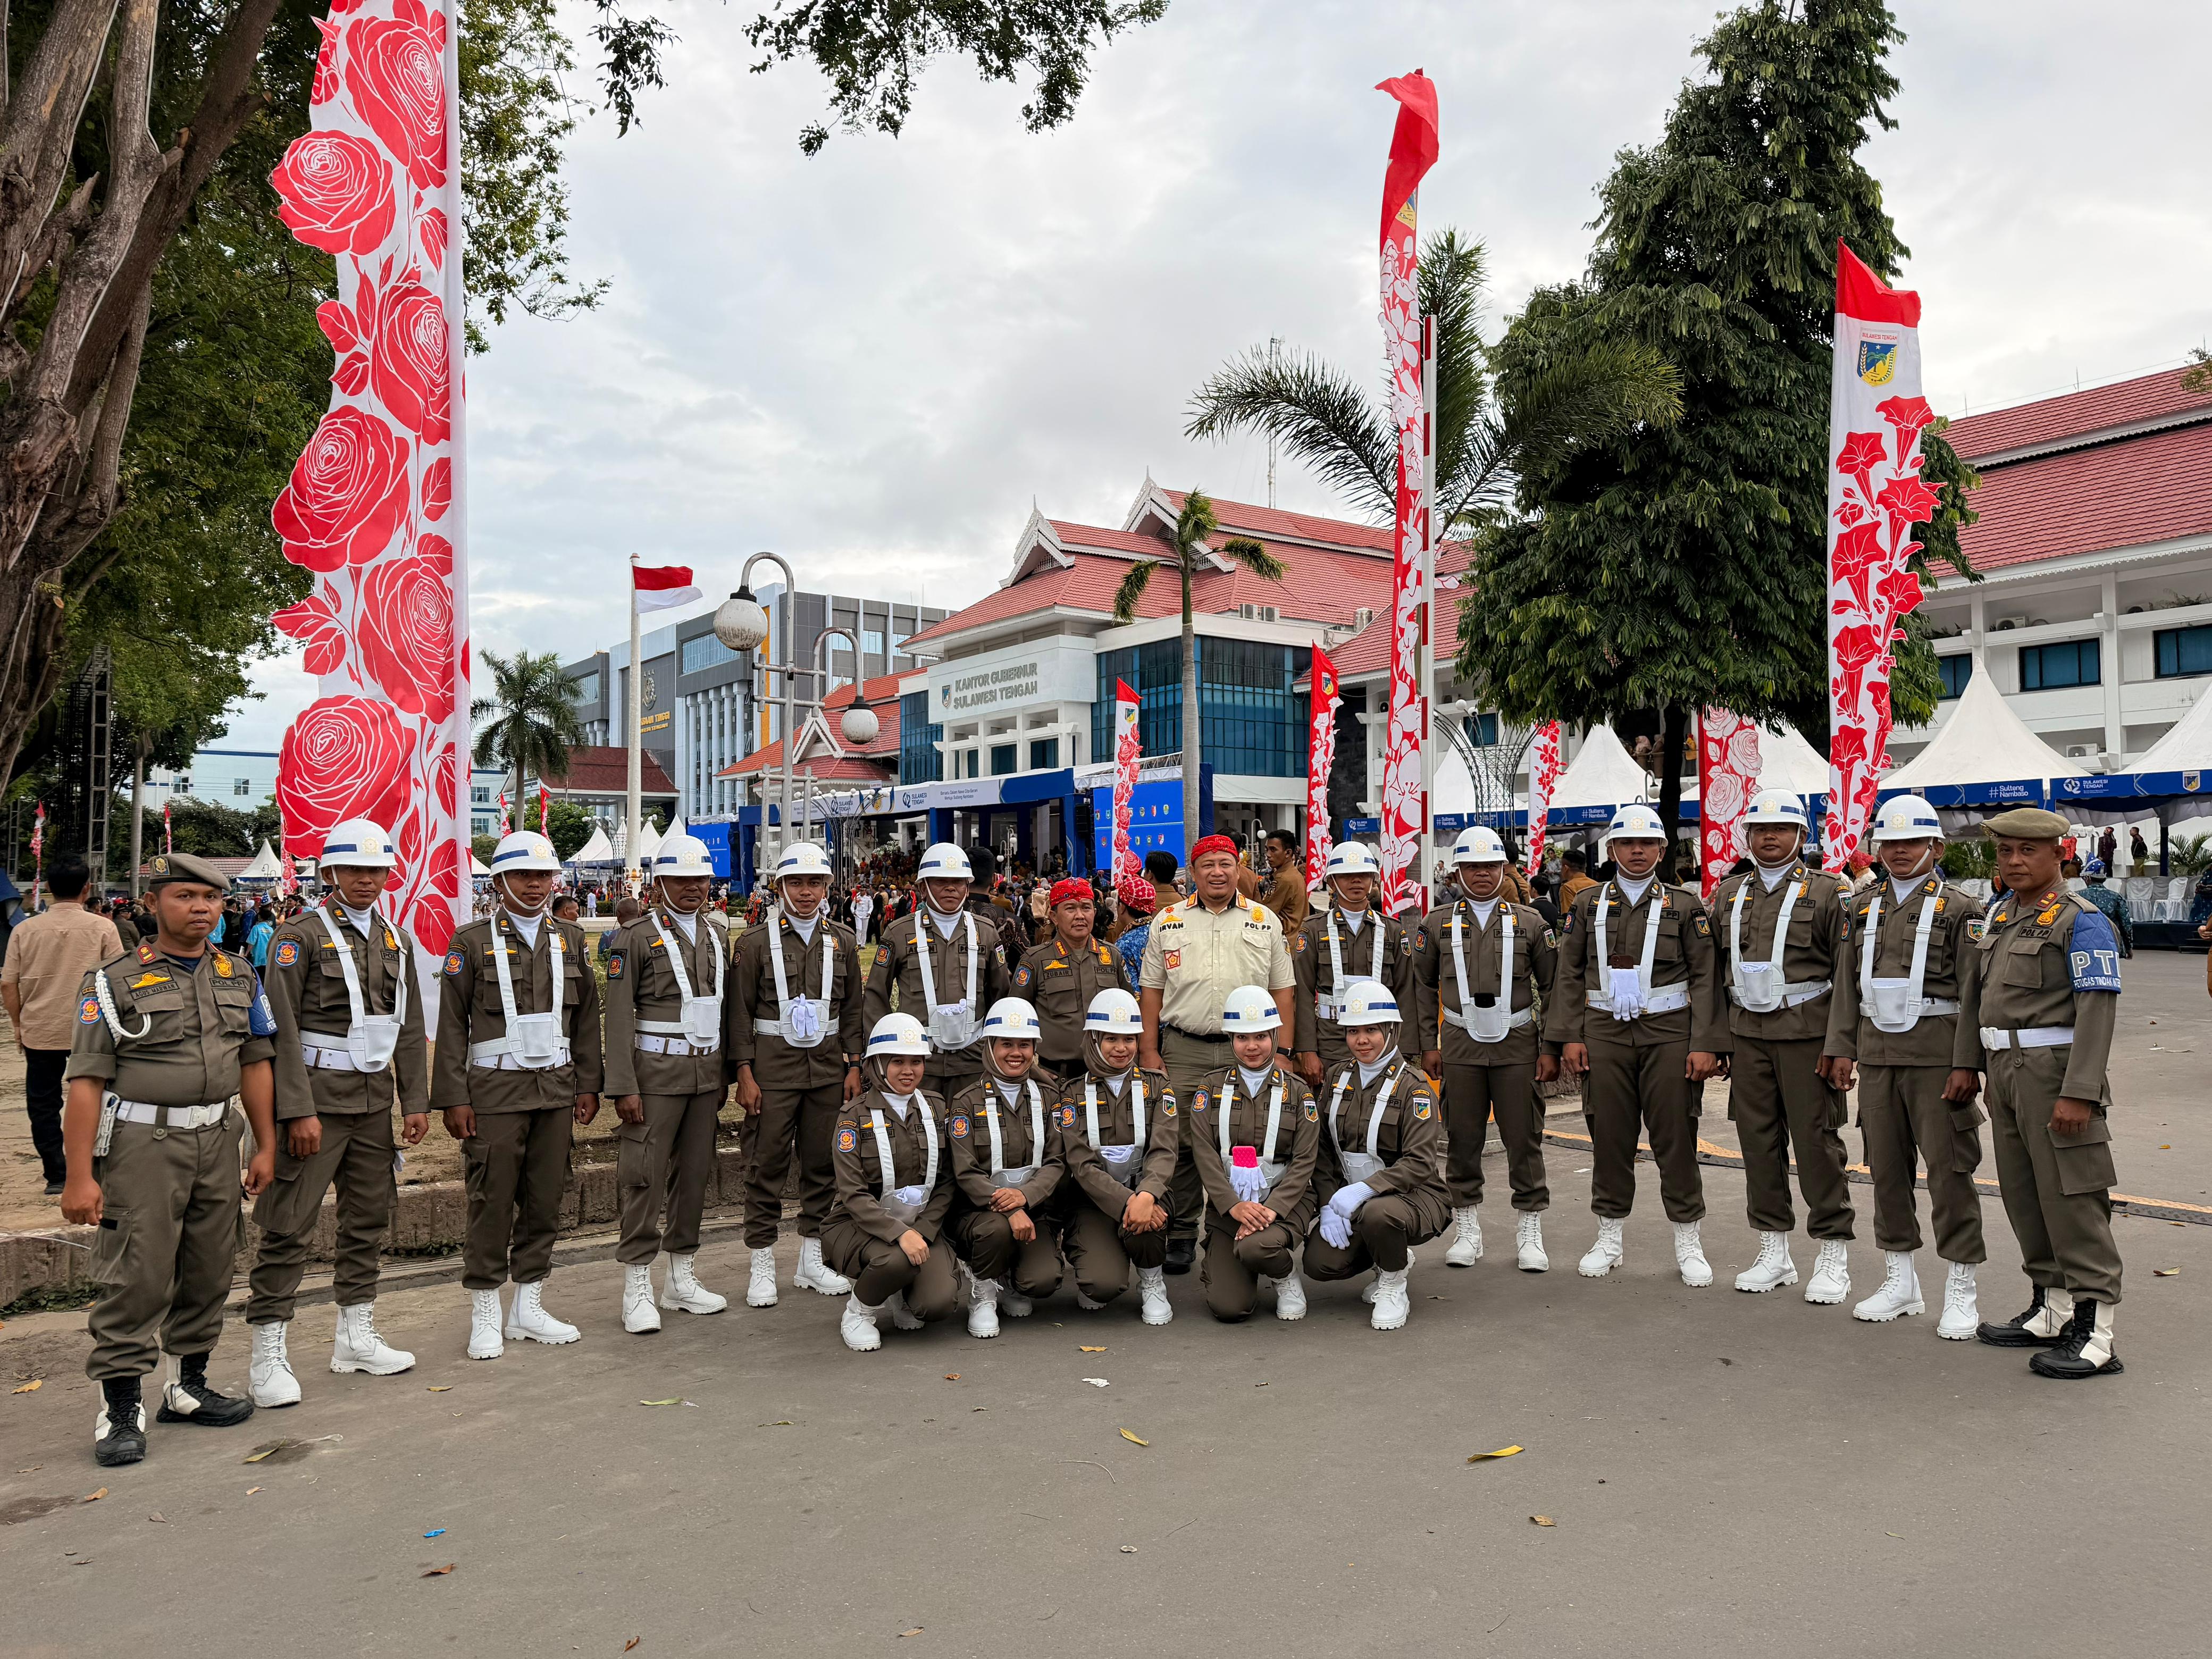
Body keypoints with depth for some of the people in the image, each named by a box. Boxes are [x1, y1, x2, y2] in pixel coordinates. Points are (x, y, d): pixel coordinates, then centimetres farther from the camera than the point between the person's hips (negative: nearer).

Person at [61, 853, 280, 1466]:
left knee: (209, 1271, 12)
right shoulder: (115, 981, -6)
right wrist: (80, 1175, -14)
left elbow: (254, 1063, 13)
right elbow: (87, 1081, -9)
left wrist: (265, 1145, 10)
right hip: (143, 1144, -5)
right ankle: (120, 1408, 6)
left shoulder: (239, 977, 9)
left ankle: (188, 1386, 27)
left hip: (217, 1140, 5)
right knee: (134, 1277, -5)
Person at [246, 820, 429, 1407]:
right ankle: (268, 1354, 4)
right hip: (317, 1096, -6)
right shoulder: (300, 937, -7)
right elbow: (282, 1029, -12)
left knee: (369, 1216, 13)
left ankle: (356, 1337, 24)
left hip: (374, 1098, 6)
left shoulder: (397, 939, 11)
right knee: (290, 1225, -4)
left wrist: (416, 1102, 9)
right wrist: (299, 1111, -17)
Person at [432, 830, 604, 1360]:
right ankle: (484, 1317, 11)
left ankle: (529, 1307, 20)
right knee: (492, 1202, -1)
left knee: (545, 1199, 8)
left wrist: (588, 1085, 8)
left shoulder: (569, 938, 10)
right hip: (496, 1091, -4)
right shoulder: (472, 940, -2)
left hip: (556, 1088, 4)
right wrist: (454, 1099, -8)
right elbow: (452, 1024, -3)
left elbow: (586, 1016, 13)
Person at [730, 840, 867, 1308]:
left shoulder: (842, 942, 9)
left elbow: (854, 1008, 12)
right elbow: (740, 1010, -3)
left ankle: (812, 1261, 20)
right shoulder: (756, 942, -1)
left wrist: (854, 1066, 7)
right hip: (773, 1065, -3)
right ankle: (762, 1268, 9)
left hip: (828, 1065, 4)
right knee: (767, 1166, -1)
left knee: (823, 1163, 8)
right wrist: (745, 1074, -8)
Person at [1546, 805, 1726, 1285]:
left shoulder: (1685, 904, 4)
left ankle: (1688, 1243, 13)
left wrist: (1705, 1044, -8)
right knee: (1609, 1137, 6)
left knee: (1676, 1137, 1)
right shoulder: (1588, 904, 9)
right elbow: (1571, 975, 9)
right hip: (1605, 1034, 2)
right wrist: (1569, 1037, 1)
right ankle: (1609, 1238, 18)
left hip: (1669, 1034, -1)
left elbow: (1705, 978, 0)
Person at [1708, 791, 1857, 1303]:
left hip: (1805, 1036, -4)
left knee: (1816, 1142, -3)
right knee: (1758, 1141, 7)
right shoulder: (1729, 894, 12)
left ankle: (1834, 1258, 8)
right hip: (1747, 1035, 5)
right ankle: (1774, 1253, 19)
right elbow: (1717, 970, 16)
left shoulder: (1827, 892, -1)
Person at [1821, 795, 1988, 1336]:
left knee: (1949, 1170, -2)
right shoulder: (1861, 908, 12)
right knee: (1886, 1168, 10)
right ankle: (1900, 1281, 22)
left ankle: (1960, 1291, 9)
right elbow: (1847, 984, 14)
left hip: (1937, 1055, -5)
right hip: (1876, 1053, 5)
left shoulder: (1958, 908, -2)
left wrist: (1968, 1063, -12)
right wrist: (1841, 1048, 8)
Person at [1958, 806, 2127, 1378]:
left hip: (2056, 1073, -8)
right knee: (2023, 1195, 14)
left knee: (2072, 1200, -5)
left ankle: (2095, 1336, 1)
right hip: (2006, 1072, 8)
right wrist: (1967, 1064, 15)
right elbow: (1973, 991, 19)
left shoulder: (2081, 921, -10)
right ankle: (2051, 1311, 26)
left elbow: (2098, 1010, -17)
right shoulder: (2000, 914, 13)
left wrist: (2078, 1092, -23)